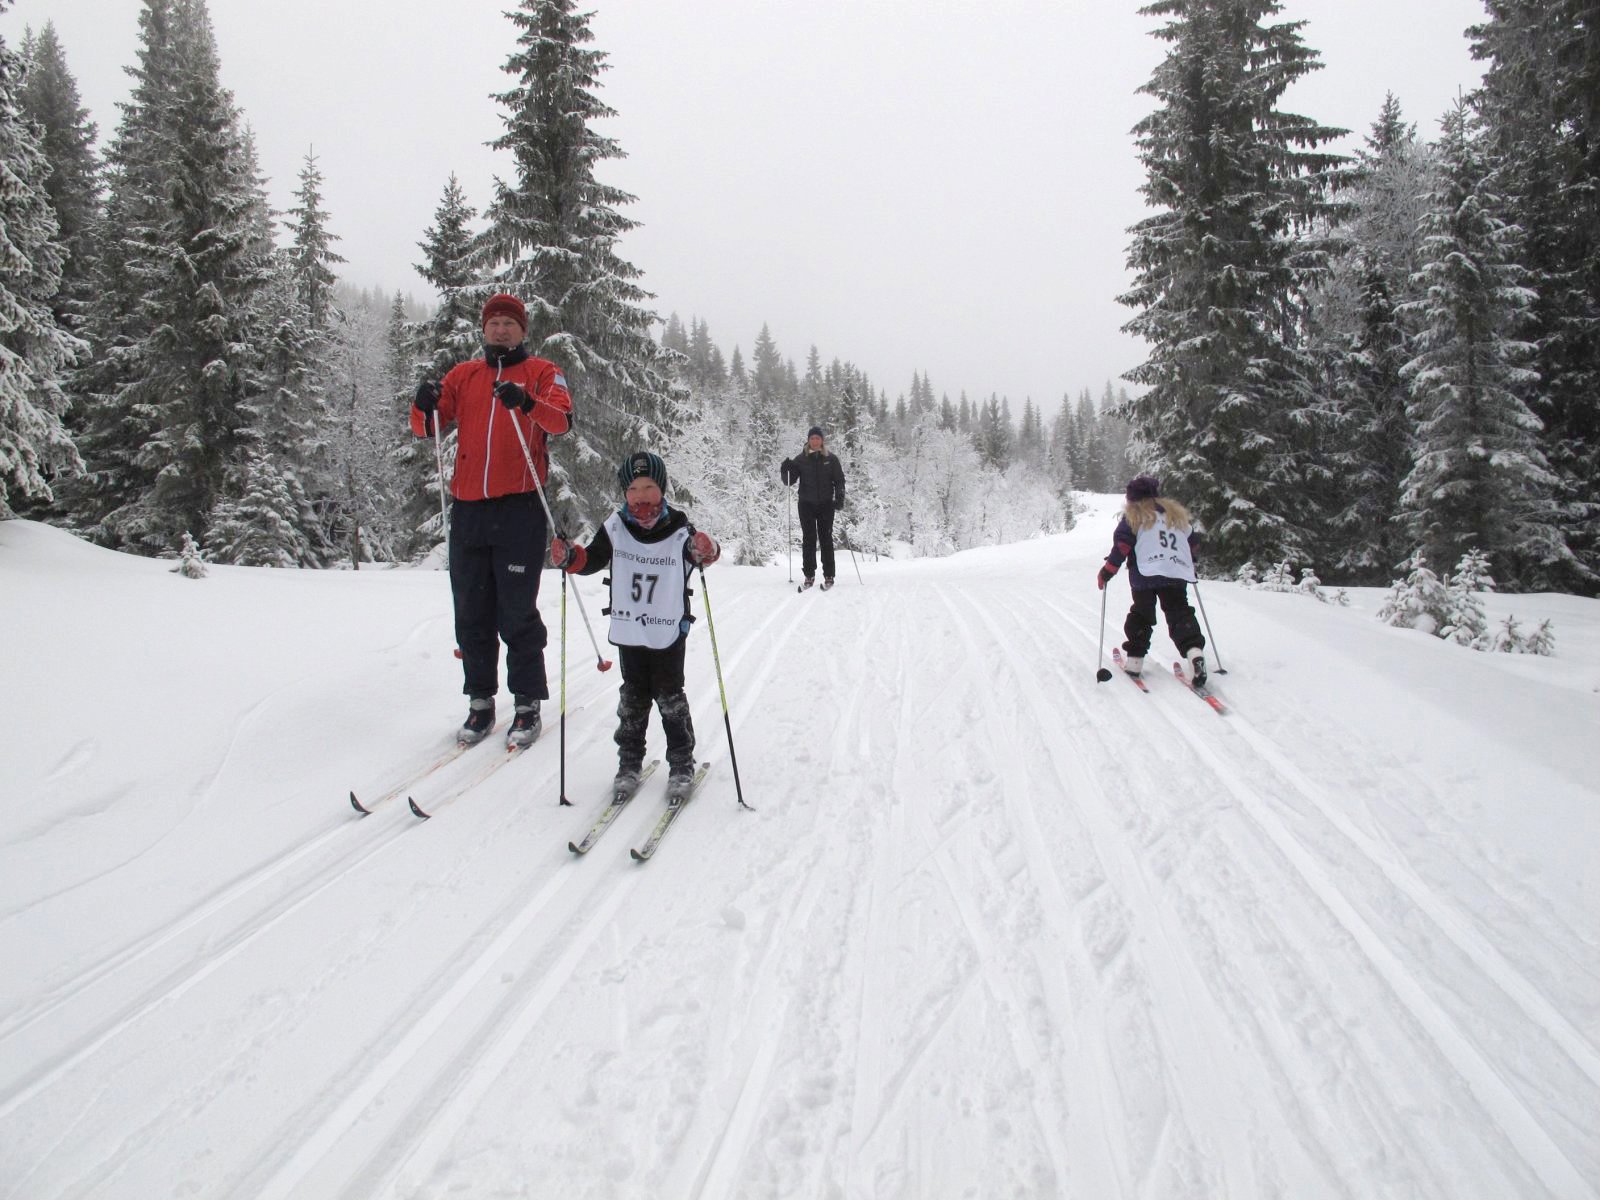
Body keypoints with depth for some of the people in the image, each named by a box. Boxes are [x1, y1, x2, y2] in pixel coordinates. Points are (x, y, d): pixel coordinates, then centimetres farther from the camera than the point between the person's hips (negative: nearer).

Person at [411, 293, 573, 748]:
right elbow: (425, 427, 11)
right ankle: (480, 701, 18)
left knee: (517, 613, -2)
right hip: (468, 507, 4)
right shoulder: (463, 375, 17)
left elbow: (561, 419, -11)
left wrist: (526, 402, -30)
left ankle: (528, 705, 8)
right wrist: (426, 405, -12)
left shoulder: (541, 372, 7)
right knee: (471, 612, 8)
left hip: (519, 508, -4)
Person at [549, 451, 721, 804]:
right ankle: (629, 762, 23)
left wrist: (706, 550, -36)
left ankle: (681, 765, 16)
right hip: (628, 632, 3)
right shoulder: (615, 528, -2)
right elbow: (591, 559, 6)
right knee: (632, 698, 12)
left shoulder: (679, 530, -10)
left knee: (670, 698, 4)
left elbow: (706, 553, -13)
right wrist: (567, 557, -13)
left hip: (669, 632, -2)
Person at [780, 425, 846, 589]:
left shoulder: (831, 458, 4)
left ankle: (829, 576, 4)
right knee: (808, 539, 1)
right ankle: (809, 575, 6)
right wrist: (785, 470, -17)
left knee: (826, 539, 0)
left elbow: (839, 480, 5)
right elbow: (789, 480, 3)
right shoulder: (801, 459, 4)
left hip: (826, 504, -1)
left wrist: (840, 498, -8)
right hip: (806, 504, 1)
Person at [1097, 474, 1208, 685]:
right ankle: (1193, 651, -22)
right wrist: (1187, 562, 41)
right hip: (1177, 573, 3)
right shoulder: (1176, 512, 20)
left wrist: (1108, 570, 1)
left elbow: (1122, 544, -5)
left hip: (1145, 574, -3)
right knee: (1180, 612, 2)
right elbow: (1194, 541, 24)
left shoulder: (1133, 515, 6)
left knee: (1141, 614, 10)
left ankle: (1135, 659, 9)